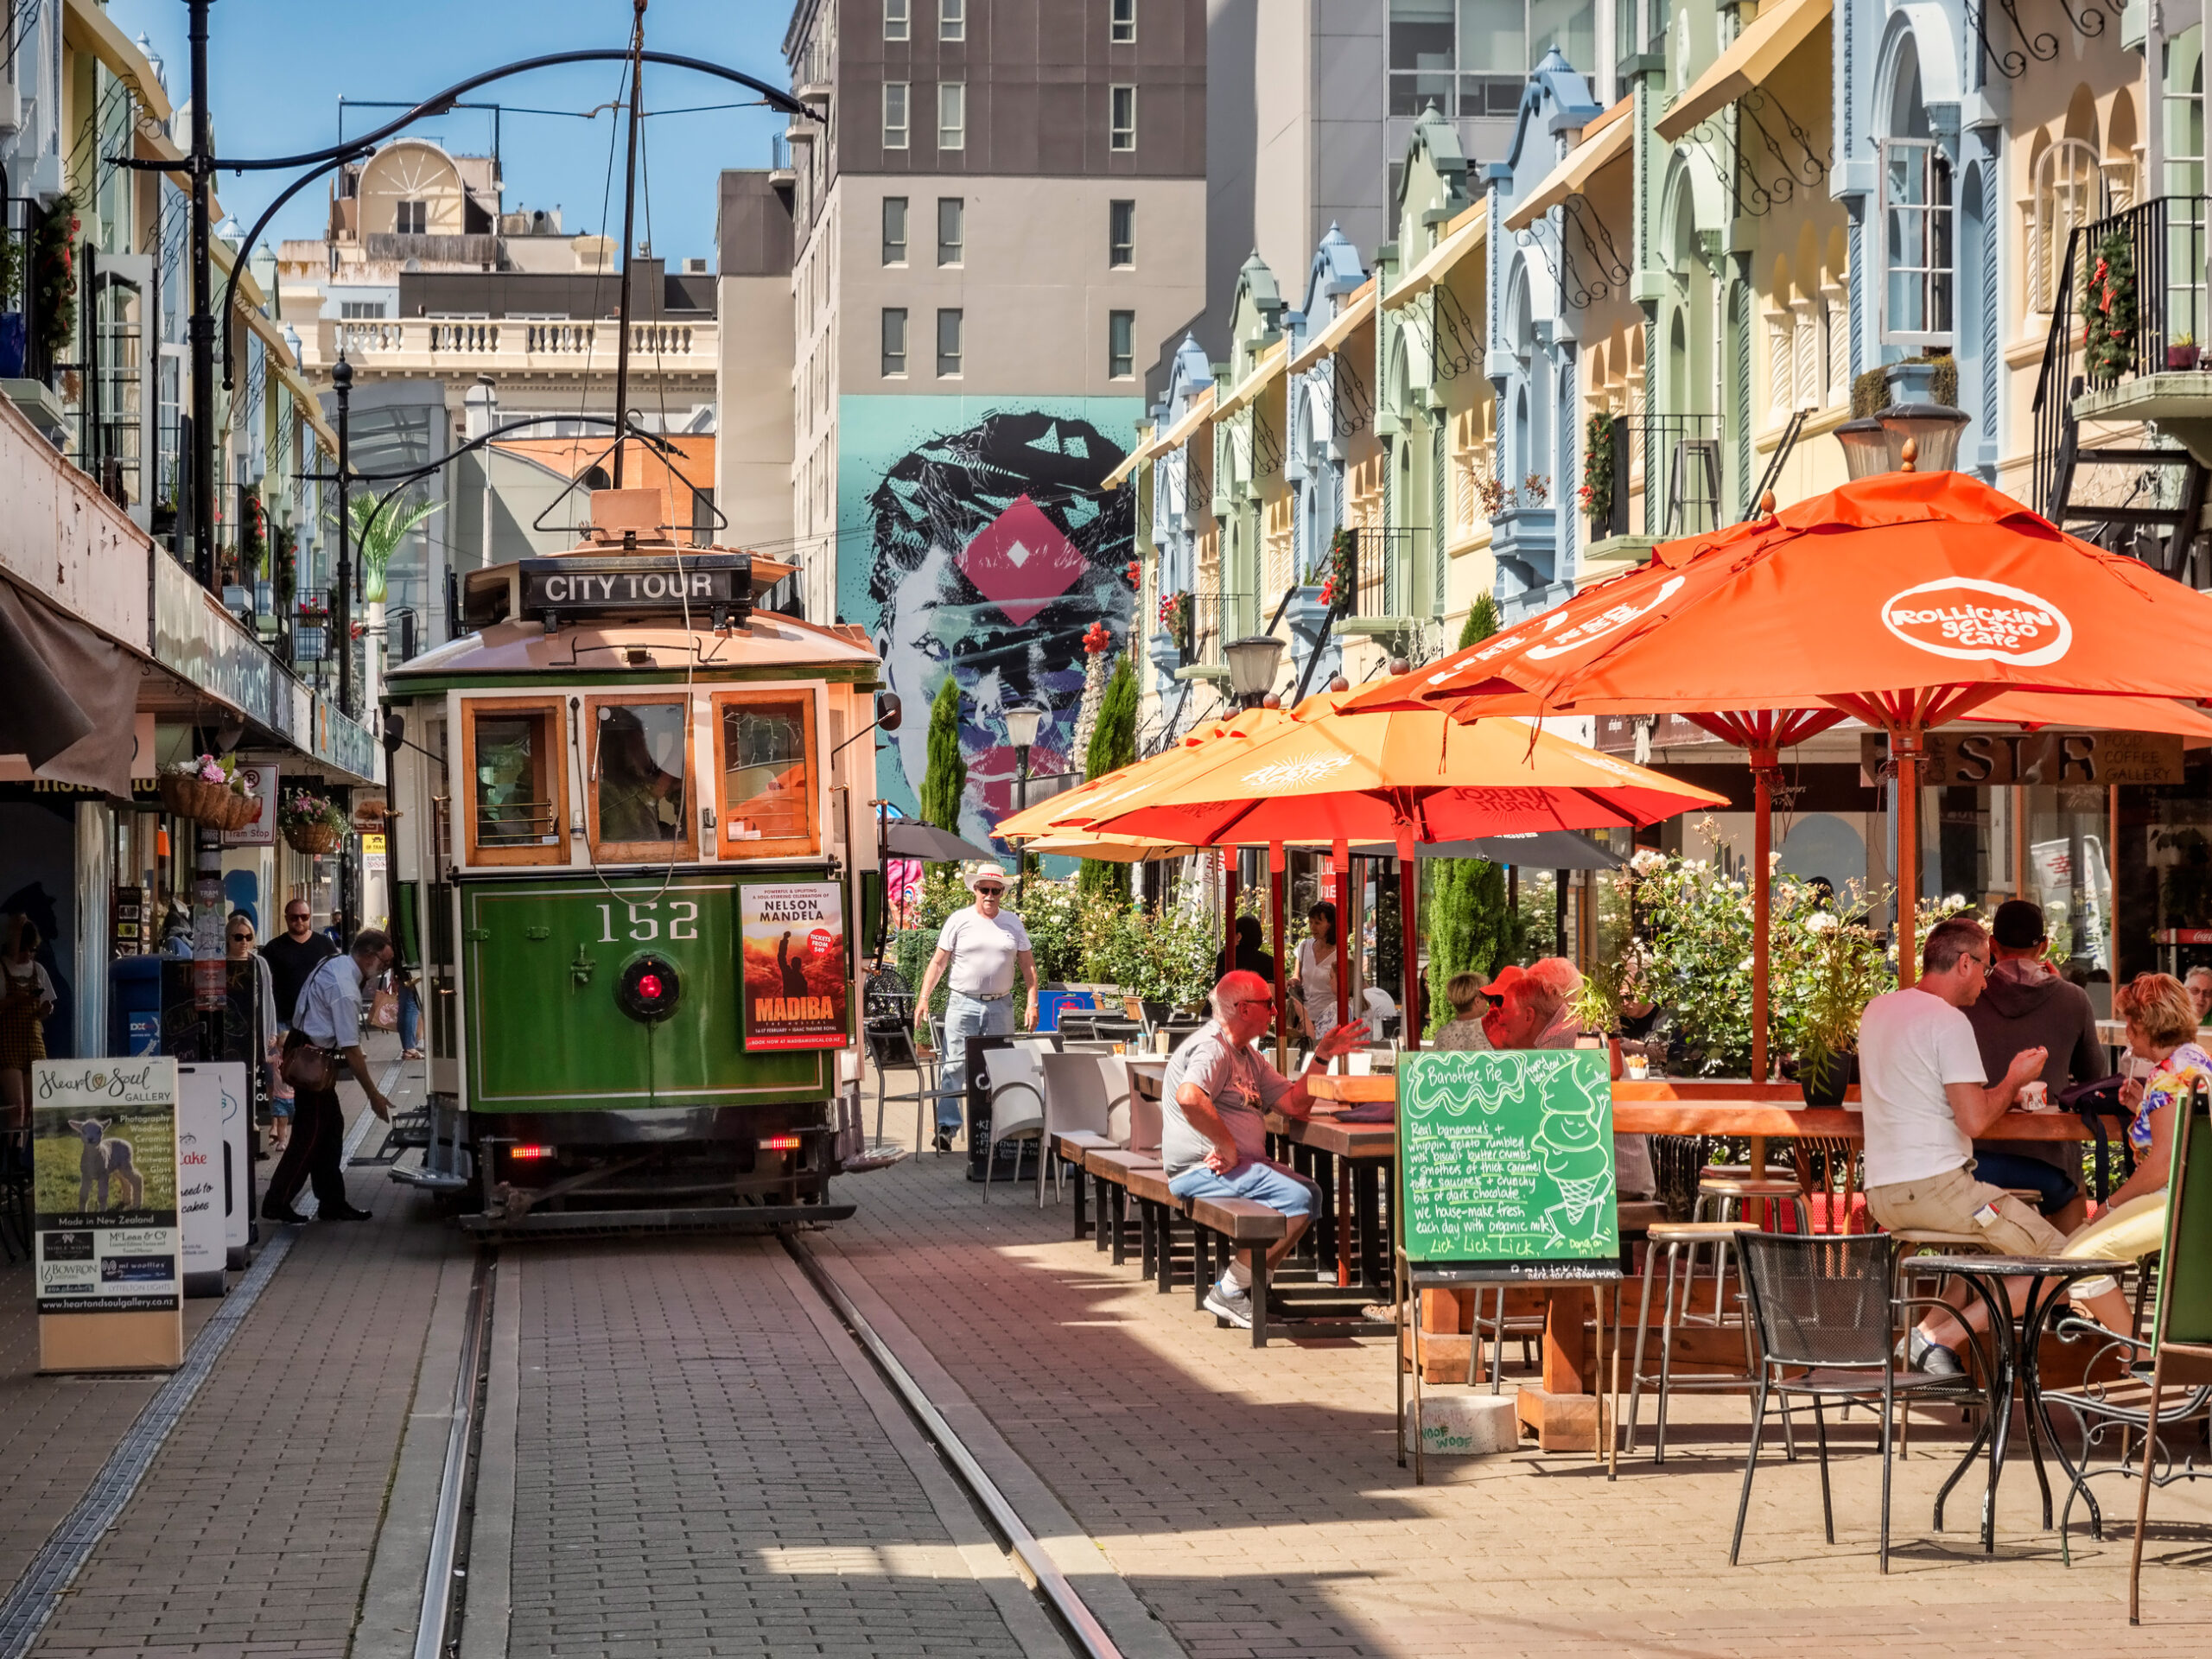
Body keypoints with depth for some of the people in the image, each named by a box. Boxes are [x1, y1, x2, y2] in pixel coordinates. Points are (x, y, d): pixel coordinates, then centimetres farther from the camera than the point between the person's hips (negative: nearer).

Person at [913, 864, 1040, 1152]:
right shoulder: (958, 921, 2)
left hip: (1000, 1006, 3)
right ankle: (946, 1126, -11)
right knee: (954, 1066, -10)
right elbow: (938, 963, 2)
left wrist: (1032, 1004, 2)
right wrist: (924, 998, -7)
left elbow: (1028, 965, 11)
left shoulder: (1013, 923, 10)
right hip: (963, 1003, -3)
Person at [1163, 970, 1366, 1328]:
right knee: (1296, 1199, -21)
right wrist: (1228, 1147, -28)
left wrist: (1321, 1057, 8)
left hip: (1239, 1163, 11)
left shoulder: (1246, 1056, 20)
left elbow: (1293, 1104, 16)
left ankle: (1248, 1285, 3)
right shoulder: (1212, 1048, -14)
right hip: (1203, 1168, -11)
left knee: (1310, 1193, 11)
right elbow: (1189, 1097, -35)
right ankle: (1229, 1293, -15)